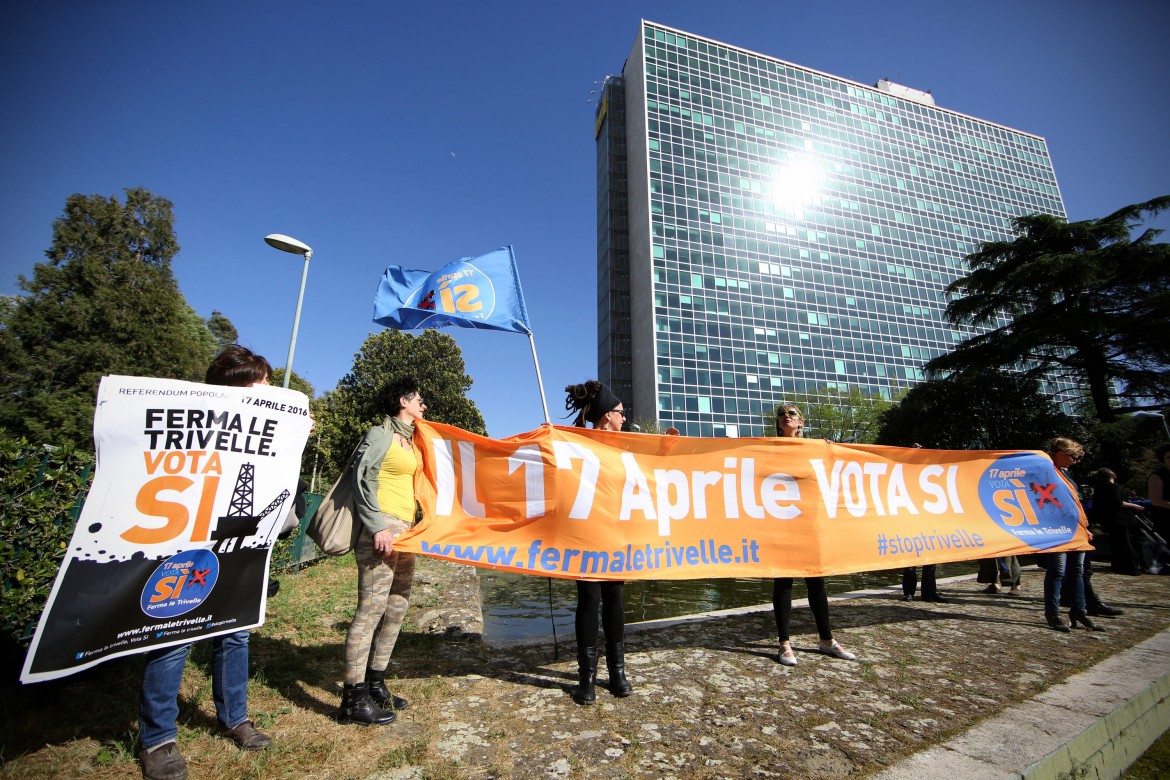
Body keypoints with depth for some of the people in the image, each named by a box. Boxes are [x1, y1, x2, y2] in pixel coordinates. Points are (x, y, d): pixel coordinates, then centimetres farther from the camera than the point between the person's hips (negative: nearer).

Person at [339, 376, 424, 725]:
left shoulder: (411, 440, 17)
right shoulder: (380, 434, -7)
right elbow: (362, 480, -14)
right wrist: (379, 526, -19)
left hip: (405, 532, 9)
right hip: (382, 530, -9)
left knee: (396, 610, 13)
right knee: (371, 609, -4)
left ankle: (375, 685, 26)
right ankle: (354, 698, 8)